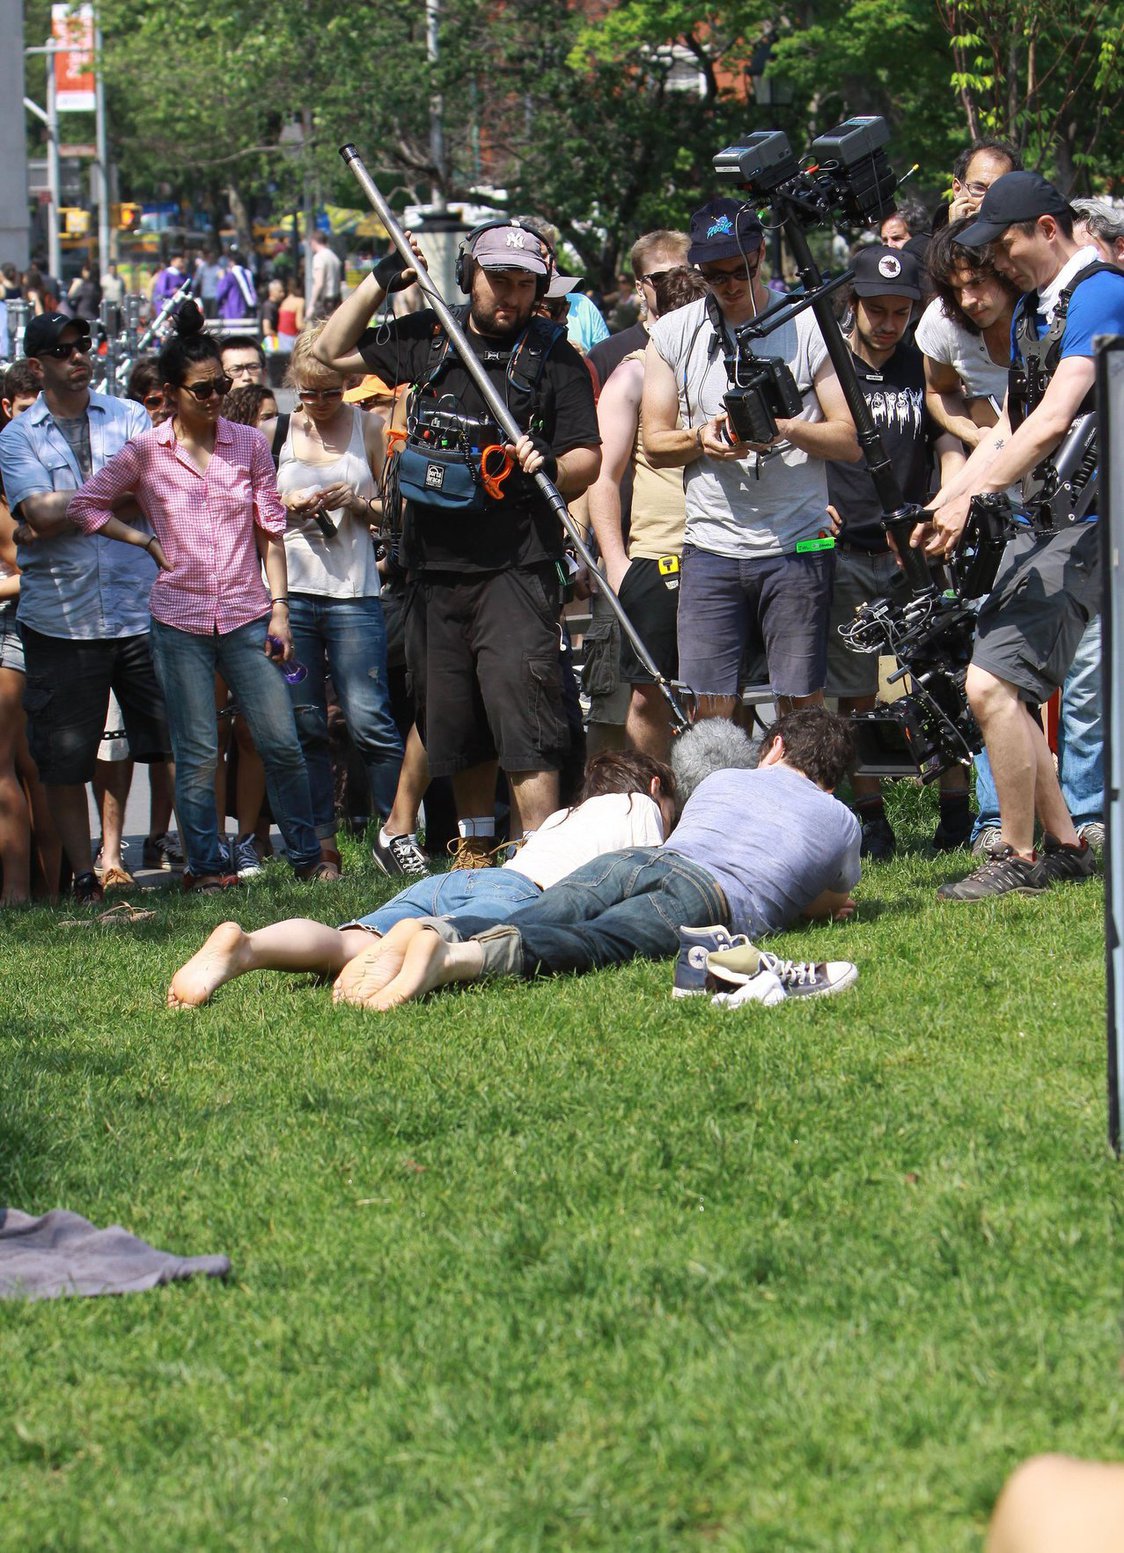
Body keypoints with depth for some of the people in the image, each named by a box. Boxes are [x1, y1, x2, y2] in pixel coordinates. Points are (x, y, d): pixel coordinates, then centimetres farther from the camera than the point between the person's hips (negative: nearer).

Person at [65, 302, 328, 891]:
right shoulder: (145, 454, 1)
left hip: (246, 615, 1)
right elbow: (85, 506, 6)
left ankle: (306, 855, 11)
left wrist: (279, 608, 3)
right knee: (197, 753, 0)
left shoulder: (249, 444, 6)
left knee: (281, 743, -2)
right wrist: (146, 541, -1)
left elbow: (270, 529, 8)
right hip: (181, 620, -1)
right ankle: (205, 865, 10)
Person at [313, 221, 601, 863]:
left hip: (517, 566, -5)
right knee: (450, 715, 12)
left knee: (522, 708, -16)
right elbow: (332, 351, 18)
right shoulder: (428, 338, 10)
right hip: (436, 563, 5)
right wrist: (382, 280, 9)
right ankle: (476, 848, 27)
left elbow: (589, 457, 1)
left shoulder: (554, 356, 1)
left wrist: (548, 466, -21)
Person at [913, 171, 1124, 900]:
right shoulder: (1034, 308, 17)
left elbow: (1053, 422, -24)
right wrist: (939, 506, 11)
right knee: (998, 690, 9)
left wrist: (969, 500, -23)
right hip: (1038, 521, 10)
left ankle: (1021, 859, -6)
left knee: (993, 685, -16)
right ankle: (1064, 846, 17)